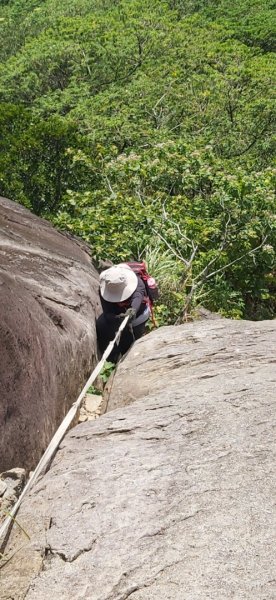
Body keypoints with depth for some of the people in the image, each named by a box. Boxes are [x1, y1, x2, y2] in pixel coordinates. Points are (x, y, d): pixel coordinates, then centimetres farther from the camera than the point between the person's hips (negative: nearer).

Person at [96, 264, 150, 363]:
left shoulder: (136, 281, -34)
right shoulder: (104, 290, -31)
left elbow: (137, 296, -54)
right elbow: (108, 313, -36)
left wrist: (133, 310, -76)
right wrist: (118, 318, -59)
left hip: (137, 313, -2)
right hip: (116, 313, 2)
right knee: (101, 325, -20)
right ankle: (111, 360, -1)